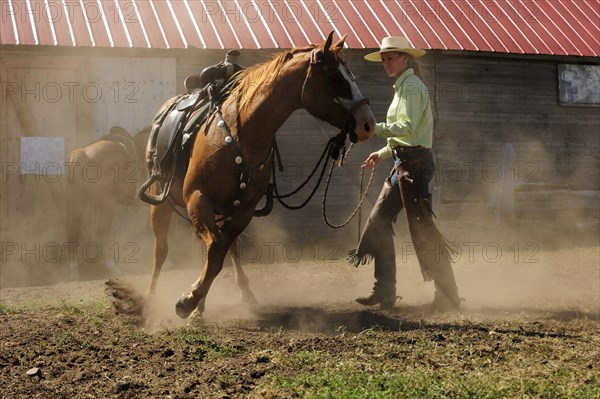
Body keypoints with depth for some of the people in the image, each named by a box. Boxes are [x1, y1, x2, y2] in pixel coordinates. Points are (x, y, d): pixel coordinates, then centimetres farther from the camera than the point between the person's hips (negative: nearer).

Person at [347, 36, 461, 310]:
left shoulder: (411, 86, -11)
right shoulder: (403, 87, 20)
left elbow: (407, 128, -22)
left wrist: (376, 128, -20)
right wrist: (383, 153, 17)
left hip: (415, 162, -10)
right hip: (403, 163, 10)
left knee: (421, 227, -7)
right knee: (379, 221, 9)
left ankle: (448, 295, 0)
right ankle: (384, 291, 13)